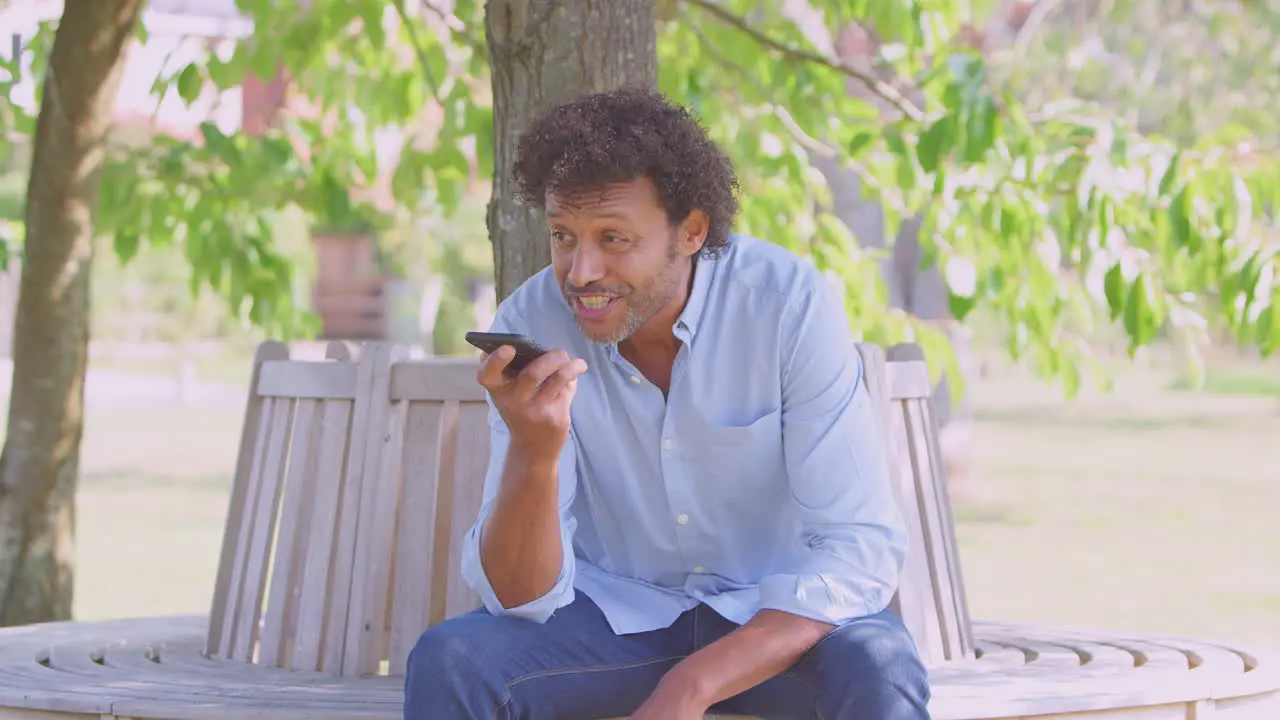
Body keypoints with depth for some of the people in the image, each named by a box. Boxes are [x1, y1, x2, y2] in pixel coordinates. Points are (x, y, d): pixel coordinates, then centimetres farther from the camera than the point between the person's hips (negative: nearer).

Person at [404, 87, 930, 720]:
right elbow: (518, 597, -16)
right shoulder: (530, 326, -14)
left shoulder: (790, 303, -19)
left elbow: (862, 550, -23)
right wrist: (533, 454, -36)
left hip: (775, 609, -1)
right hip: (616, 612, 1)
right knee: (446, 661, -26)